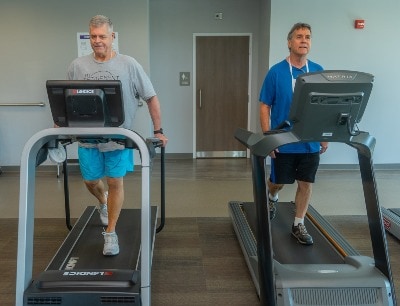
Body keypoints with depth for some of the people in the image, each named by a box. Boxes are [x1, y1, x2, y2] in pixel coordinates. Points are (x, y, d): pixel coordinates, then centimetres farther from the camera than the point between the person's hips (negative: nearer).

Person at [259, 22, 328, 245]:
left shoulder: (318, 71, 1)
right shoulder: (276, 72, -8)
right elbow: (265, 106, -6)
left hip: (311, 141, 3)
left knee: (306, 183, 7)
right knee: (279, 181, 11)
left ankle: (299, 225, 23)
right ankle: (272, 197, 46)